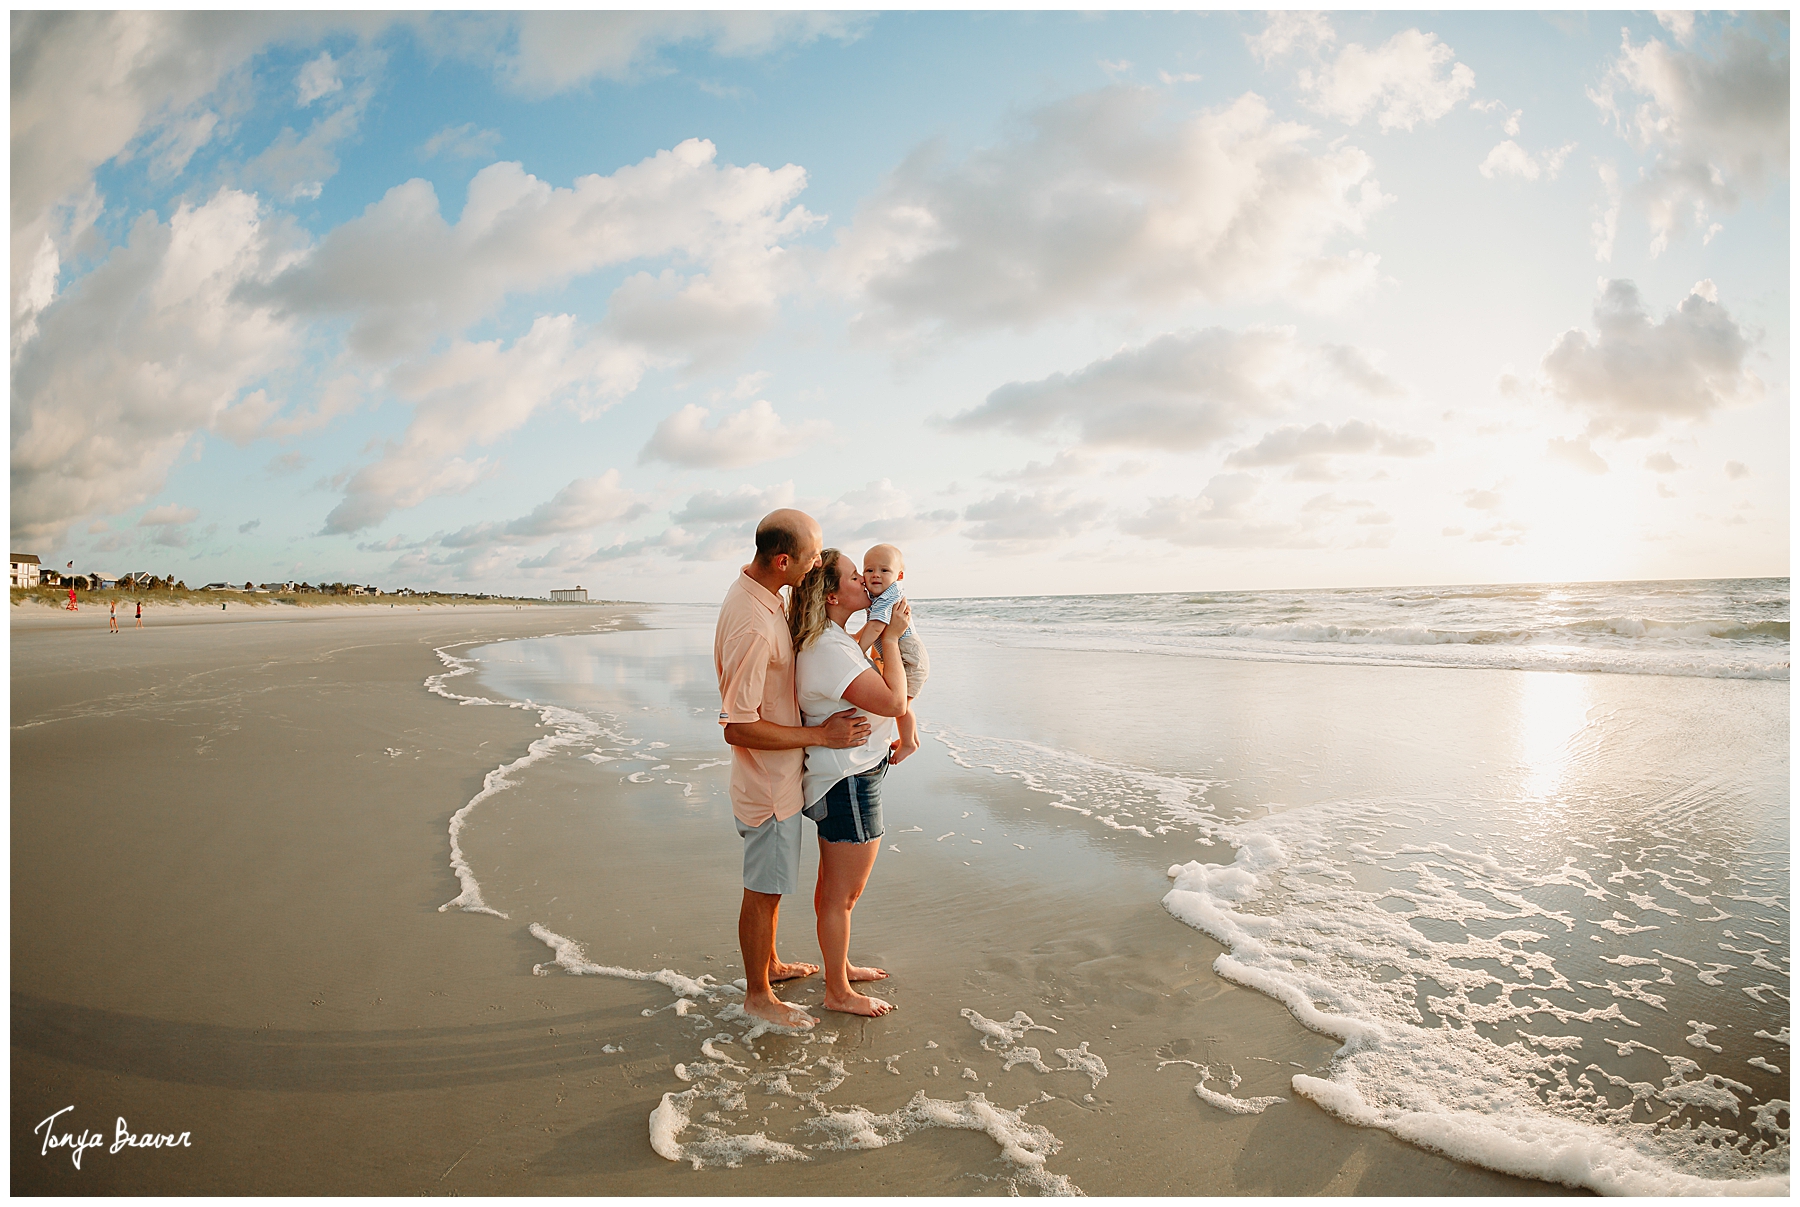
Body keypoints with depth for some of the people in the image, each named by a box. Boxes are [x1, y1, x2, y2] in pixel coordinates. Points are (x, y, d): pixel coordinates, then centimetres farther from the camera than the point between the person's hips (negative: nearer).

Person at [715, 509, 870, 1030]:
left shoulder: (761, 595, 1)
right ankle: (758, 994, 28)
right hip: (769, 783, -10)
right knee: (763, 890, 9)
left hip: (778, 774, 10)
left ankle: (770, 962, 45)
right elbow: (738, 728, -29)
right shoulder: (752, 627, -31)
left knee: (771, 883, 25)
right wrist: (821, 735, -22)